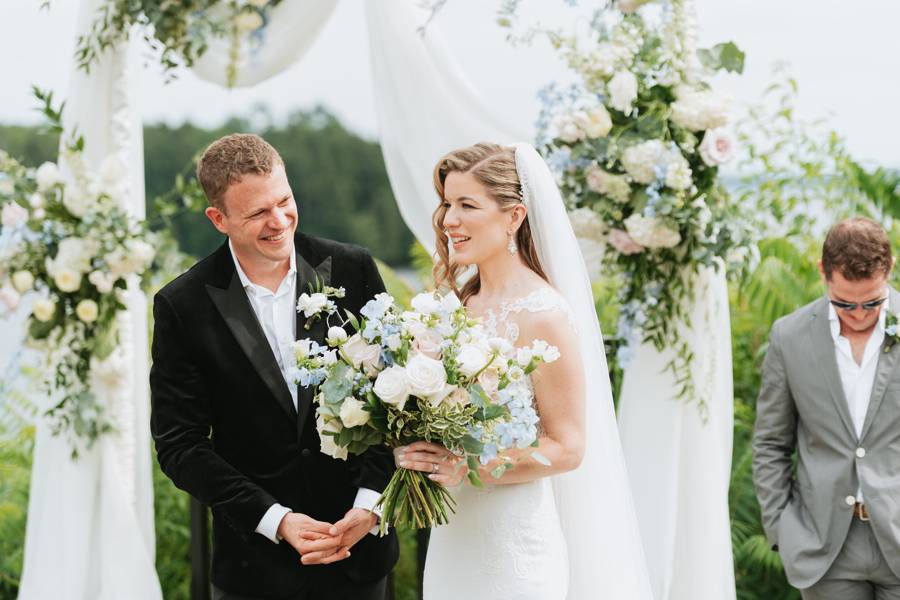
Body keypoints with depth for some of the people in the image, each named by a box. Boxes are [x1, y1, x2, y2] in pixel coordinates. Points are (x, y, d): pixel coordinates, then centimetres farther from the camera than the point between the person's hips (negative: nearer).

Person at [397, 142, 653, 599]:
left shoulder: (544, 314, -16)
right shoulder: (458, 301, 5)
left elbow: (567, 448, -15)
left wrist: (466, 468, -23)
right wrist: (421, 451, -4)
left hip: (514, 544, -7)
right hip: (452, 536, 7)